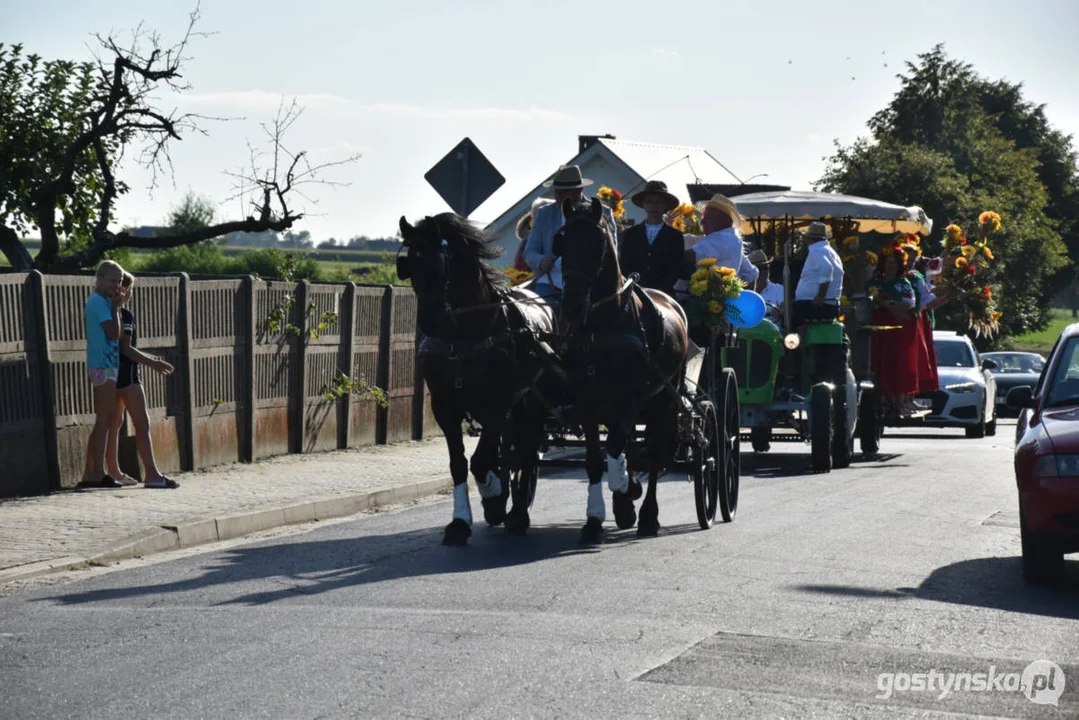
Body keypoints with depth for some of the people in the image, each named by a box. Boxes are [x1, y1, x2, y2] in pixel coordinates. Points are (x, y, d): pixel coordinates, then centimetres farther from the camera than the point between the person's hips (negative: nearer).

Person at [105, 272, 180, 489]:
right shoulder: (125, 315, -13)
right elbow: (126, 348, -18)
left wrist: (150, 359, 25)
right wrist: (153, 364, -14)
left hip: (111, 373, 9)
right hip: (126, 373, -9)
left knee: (115, 422, 15)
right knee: (142, 423, -10)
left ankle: (114, 471, 20)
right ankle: (152, 474, -16)